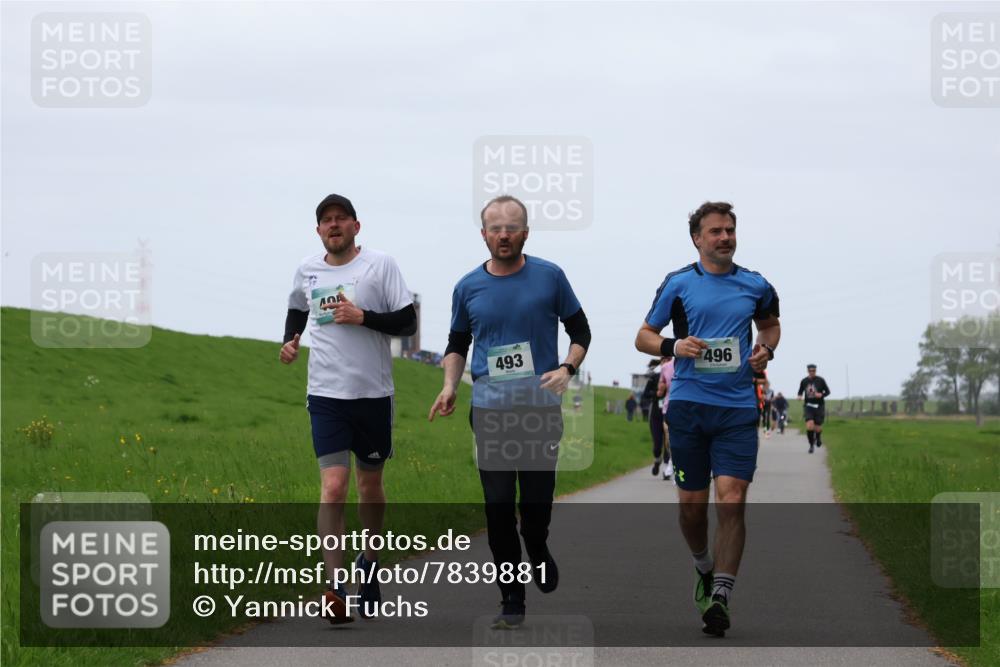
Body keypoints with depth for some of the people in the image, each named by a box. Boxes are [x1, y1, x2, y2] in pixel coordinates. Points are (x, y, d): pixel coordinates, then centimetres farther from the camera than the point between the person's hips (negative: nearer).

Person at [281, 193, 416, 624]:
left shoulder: (380, 265, -3)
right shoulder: (307, 270, 6)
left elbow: (407, 322, -5)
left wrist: (363, 317, -17)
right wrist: (289, 340, 8)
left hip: (374, 394, 0)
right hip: (326, 395, 0)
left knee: (370, 485, 14)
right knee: (333, 487, -13)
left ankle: (370, 561, 39)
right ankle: (336, 592, -19)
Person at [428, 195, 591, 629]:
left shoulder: (549, 277, 1)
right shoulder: (468, 287, 6)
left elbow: (580, 332, 8)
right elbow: (457, 344, 17)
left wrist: (566, 369, -10)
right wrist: (450, 386, 0)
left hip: (541, 408, -1)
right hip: (490, 409, 1)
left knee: (536, 503, 1)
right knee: (498, 507, -3)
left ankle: (538, 551, 36)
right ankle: (511, 601, 5)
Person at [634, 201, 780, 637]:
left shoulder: (755, 286, 9)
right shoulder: (678, 284, 4)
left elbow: (770, 323, 29)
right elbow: (643, 337, 8)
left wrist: (766, 348, 7)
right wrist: (674, 346, -12)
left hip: (738, 409, 0)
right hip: (688, 405, 0)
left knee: (731, 501, -12)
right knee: (691, 504, 4)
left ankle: (720, 597, -12)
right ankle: (704, 567, 34)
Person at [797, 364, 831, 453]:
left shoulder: (820, 380, -4)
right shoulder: (804, 381, 1)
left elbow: (827, 392, 2)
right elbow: (800, 392, 16)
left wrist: (821, 395, -18)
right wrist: (799, 396, -7)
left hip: (819, 406, -1)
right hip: (808, 406, 1)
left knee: (817, 428, 3)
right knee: (809, 426, -19)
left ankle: (818, 437, 40)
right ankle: (811, 445, 0)